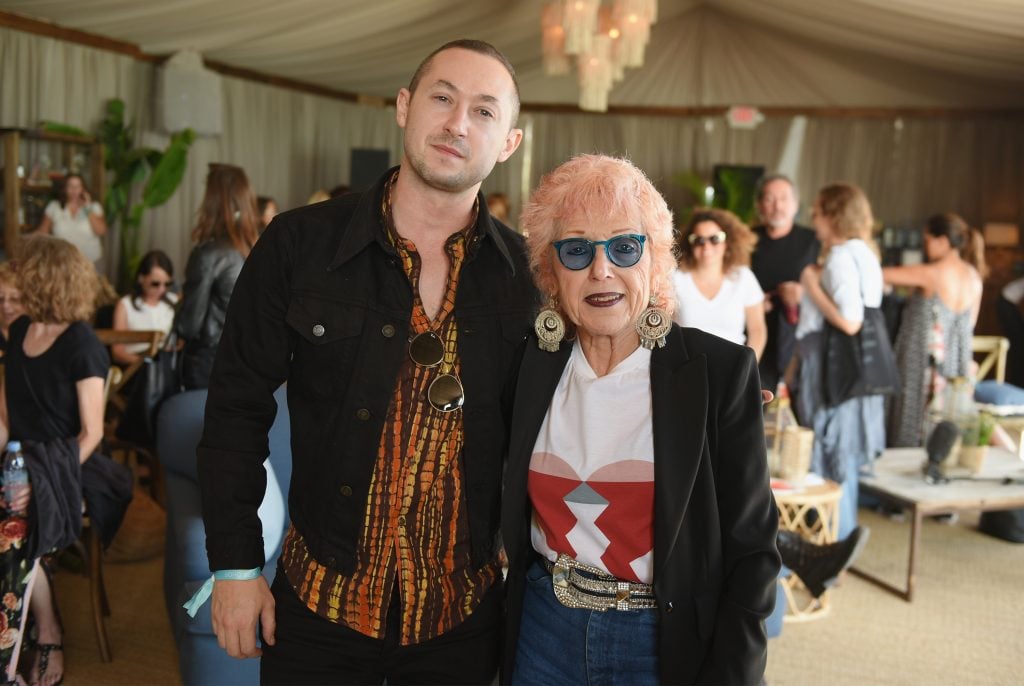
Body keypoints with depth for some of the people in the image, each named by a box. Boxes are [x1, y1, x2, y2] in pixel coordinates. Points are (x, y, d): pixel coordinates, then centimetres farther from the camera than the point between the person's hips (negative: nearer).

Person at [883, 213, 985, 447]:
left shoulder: (930, 274, -16)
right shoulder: (974, 278, 3)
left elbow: (881, 274, -13)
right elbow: (969, 324, 11)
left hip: (924, 362, -6)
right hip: (956, 363, 7)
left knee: (911, 433, 2)